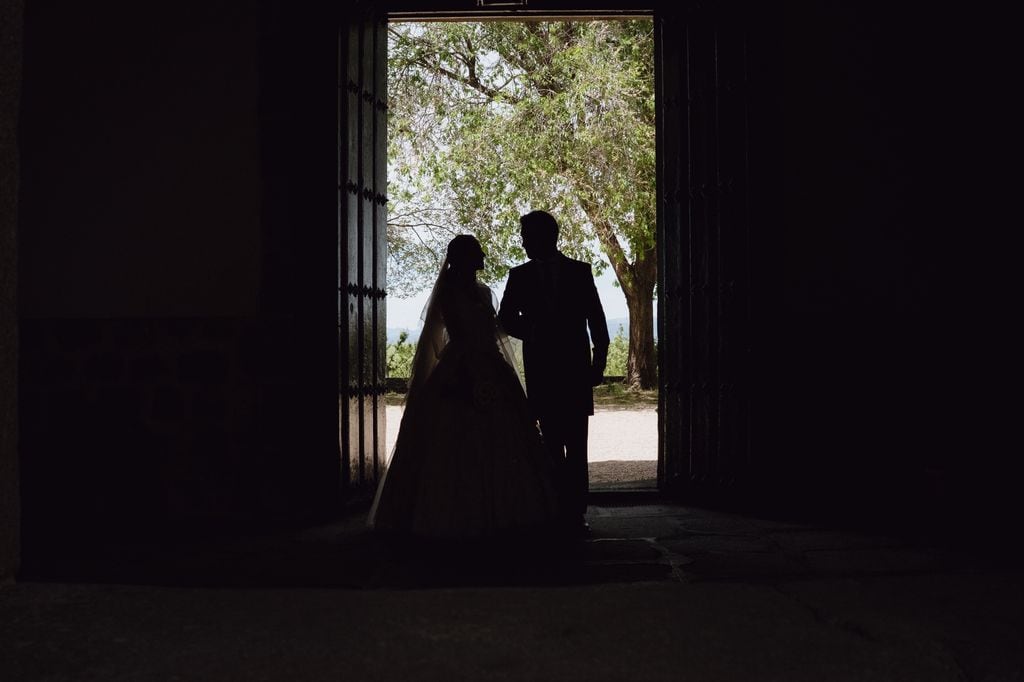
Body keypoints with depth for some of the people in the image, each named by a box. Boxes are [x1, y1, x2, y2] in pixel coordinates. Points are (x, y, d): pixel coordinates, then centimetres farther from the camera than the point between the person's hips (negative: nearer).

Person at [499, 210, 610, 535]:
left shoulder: (580, 272, 4)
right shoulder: (519, 276, 8)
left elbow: (596, 320, 4)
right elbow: (507, 319, 14)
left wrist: (599, 362, -1)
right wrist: (534, 335, -2)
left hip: (576, 369, -2)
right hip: (541, 371, 2)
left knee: (576, 446, -5)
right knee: (552, 444, 4)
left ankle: (576, 511, -2)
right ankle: (559, 510, 8)